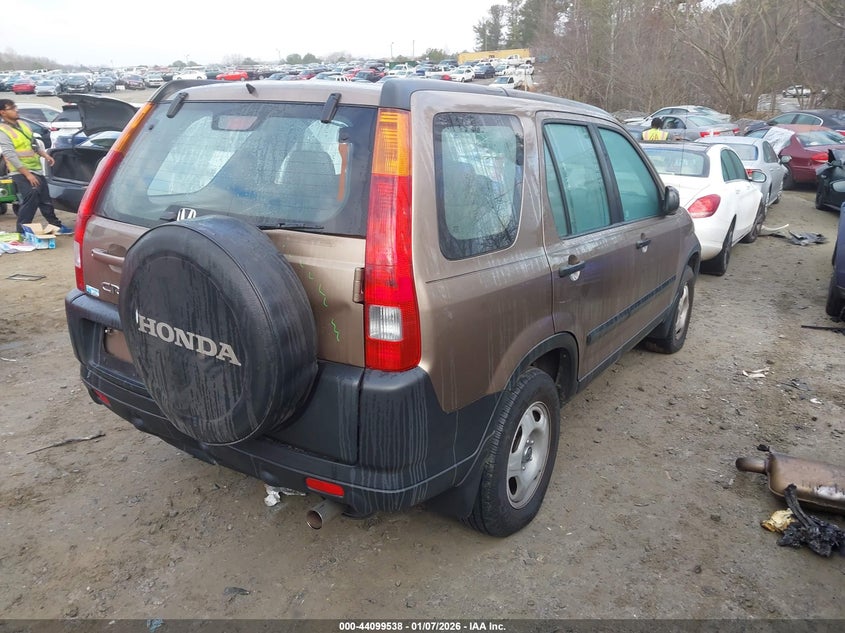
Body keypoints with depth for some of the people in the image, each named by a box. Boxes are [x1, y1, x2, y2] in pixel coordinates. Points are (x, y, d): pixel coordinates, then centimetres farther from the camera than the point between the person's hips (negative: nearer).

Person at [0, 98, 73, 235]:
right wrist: (27, 174, -24)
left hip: (36, 169, 7)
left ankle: (57, 226, 24)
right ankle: (22, 231, -13)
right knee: (31, 198, -19)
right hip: (21, 173, -7)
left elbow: (35, 143, 23)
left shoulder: (22, 124, 12)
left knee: (45, 200, 13)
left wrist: (45, 155, 7)